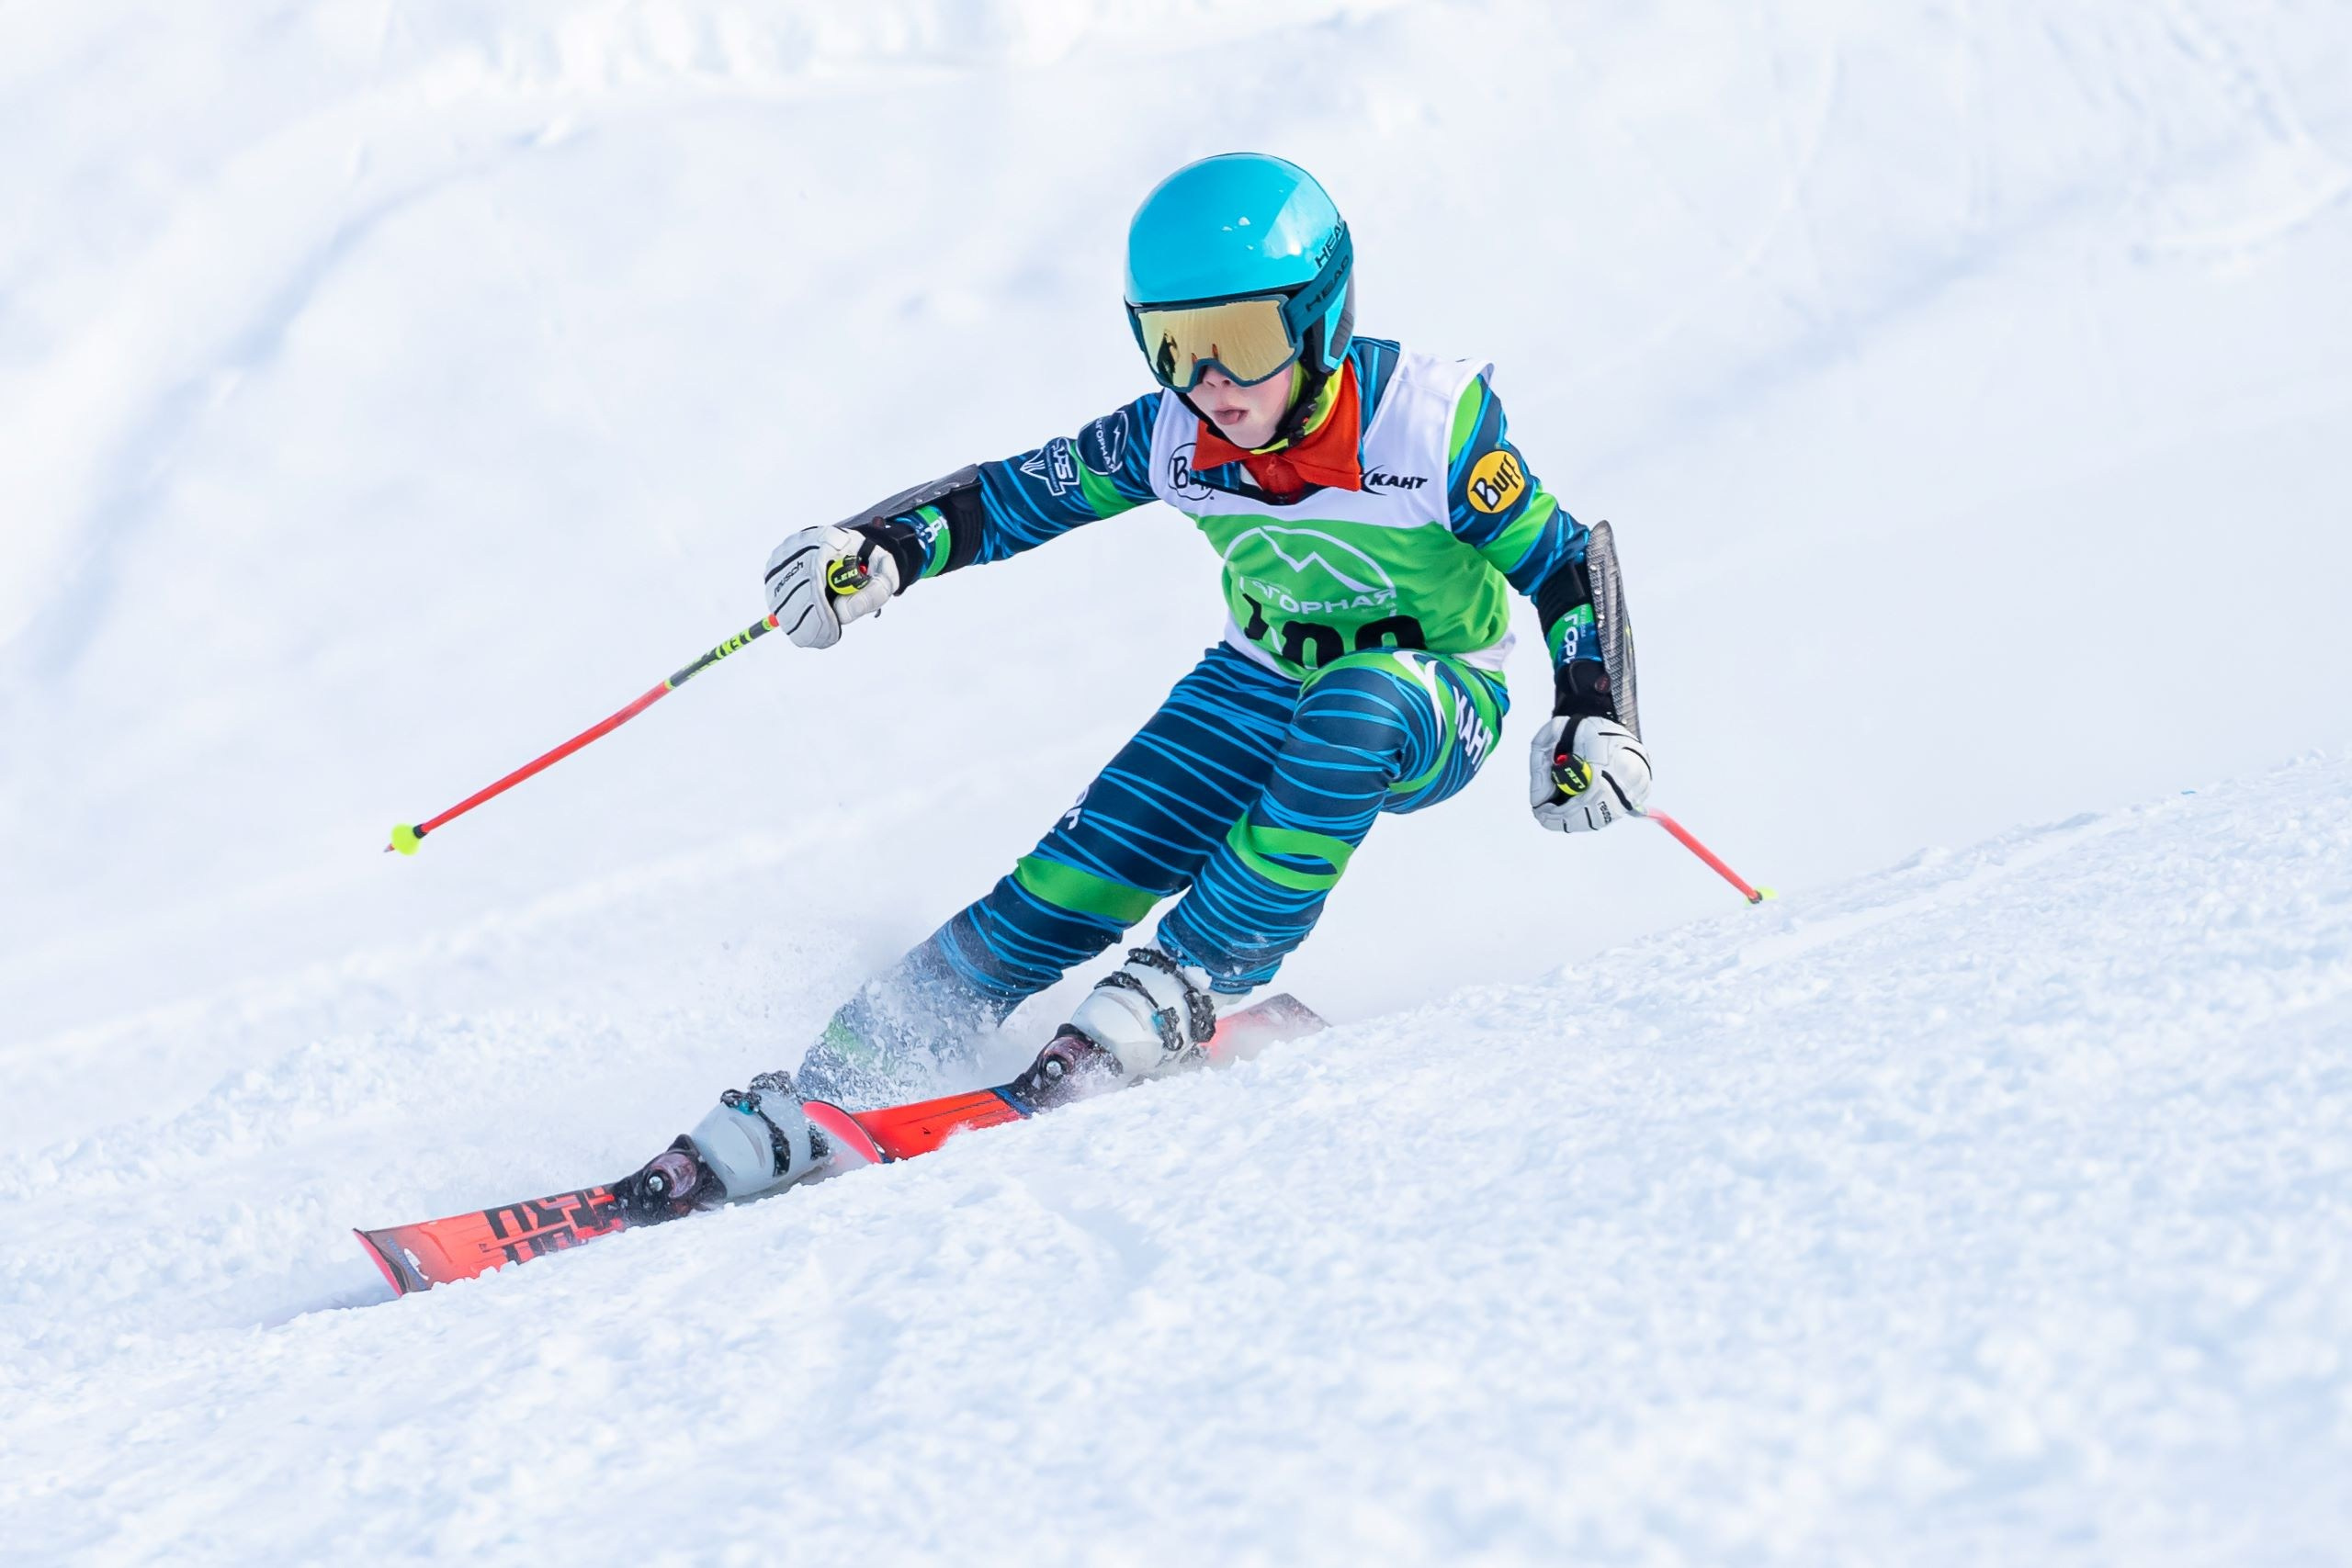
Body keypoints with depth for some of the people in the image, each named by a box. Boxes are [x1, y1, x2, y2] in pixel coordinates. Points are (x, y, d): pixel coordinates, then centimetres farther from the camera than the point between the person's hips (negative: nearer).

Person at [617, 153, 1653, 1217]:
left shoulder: (1430, 425, -26)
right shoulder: (1173, 436, -15)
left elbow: (1565, 564, -16)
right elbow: (1013, 497, -6)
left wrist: (1590, 719, -29)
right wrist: (880, 550, -23)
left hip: (1430, 705, -3)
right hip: (1264, 684, 3)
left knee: (1354, 706, -40)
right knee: (1074, 878, -14)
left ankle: (1191, 985, -27)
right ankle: (830, 1091, -10)